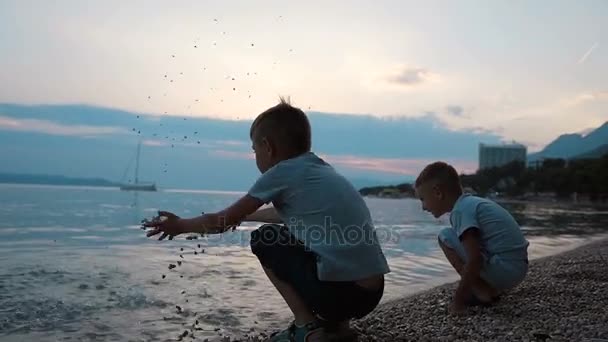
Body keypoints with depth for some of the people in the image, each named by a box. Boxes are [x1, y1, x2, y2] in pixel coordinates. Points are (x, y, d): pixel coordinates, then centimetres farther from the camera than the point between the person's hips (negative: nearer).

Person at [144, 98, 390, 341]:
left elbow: (223, 222, 5)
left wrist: (180, 225, 23)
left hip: (337, 291, -8)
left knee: (263, 240, 11)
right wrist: (241, 214, 48)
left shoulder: (281, 172, -4)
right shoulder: (322, 169, 18)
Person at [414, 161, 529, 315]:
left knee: (446, 237, -5)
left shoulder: (460, 210, -14)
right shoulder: (473, 202, 16)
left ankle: (484, 294, -4)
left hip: (504, 270, -10)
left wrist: (458, 299, -13)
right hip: (518, 270, 10)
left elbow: (475, 260, -23)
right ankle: (492, 290, 13)